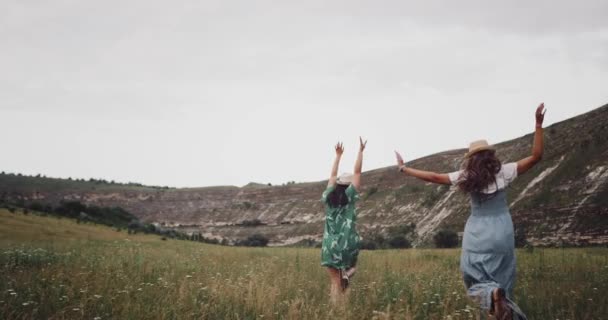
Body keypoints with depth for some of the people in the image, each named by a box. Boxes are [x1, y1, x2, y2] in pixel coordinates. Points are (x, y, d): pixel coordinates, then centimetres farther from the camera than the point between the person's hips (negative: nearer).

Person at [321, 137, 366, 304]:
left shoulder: (328, 197, 6)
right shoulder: (349, 196, -2)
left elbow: (333, 176, 18)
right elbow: (357, 172, 0)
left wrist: (338, 155, 26)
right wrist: (361, 151, 6)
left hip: (330, 244, 2)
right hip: (348, 244, -2)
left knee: (335, 282, 4)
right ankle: (347, 273, -7)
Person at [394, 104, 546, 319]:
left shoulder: (466, 177, -1)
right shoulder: (503, 172, -3)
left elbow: (433, 177, 2)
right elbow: (536, 156, -5)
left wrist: (403, 168, 11)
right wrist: (539, 124, -6)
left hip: (477, 234, 0)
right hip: (501, 233, 0)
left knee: (474, 279, 6)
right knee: (502, 281, 14)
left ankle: (491, 293, -28)